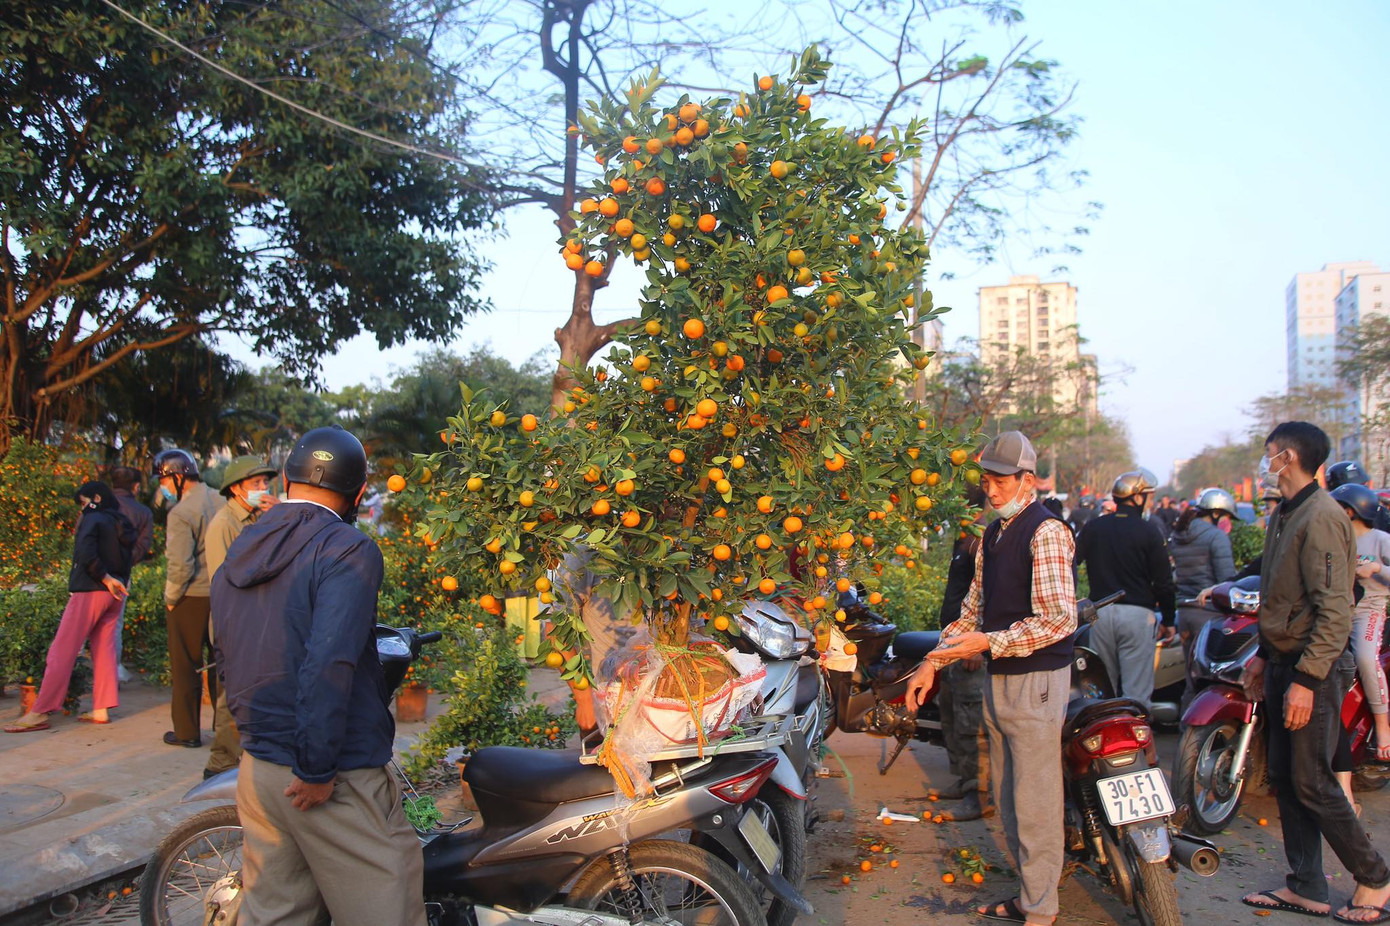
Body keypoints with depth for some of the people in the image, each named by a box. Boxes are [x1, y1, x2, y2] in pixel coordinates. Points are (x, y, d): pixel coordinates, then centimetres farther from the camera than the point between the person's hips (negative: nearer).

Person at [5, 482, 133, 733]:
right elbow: (126, 559, 12)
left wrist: (105, 578, -14)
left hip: (90, 592, -7)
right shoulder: (121, 525, 15)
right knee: (104, 650, 9)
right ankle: (102, 709, 7)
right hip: (114, 593, 7)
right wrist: (115, 582, 5)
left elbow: (86, 553, -21)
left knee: (62, 651, -3)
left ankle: (40, 712, -2)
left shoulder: (93, 519, -7)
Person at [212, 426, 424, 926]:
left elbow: (226, 660, 19)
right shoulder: (349, 550, -13)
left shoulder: (235, 557, 13)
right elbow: (330, 665, -23)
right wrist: (318, 771, -18)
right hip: (338, 774, -8)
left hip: (256, 769, 8)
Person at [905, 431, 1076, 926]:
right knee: (1008, 798, 15)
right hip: (999, 679, 8)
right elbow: (975, 607, 17)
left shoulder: (1045, 531, -13)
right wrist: (933, 662, 11)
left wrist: (989, 643, -21)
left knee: (1034, 801, -1)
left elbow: (1060, 619, -21)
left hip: (1036, 679, -8)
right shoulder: (993, 534, 13)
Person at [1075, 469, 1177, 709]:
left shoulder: (1093, 527, 5)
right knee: (1136, 692, 0)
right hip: (1136, 613, -4)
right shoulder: (1149, 531, -6)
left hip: (1100, 613, 4)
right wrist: (1169, 620, 4)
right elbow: (1163, 581, -5)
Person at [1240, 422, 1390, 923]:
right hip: (1282, 665, 10)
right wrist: (1263, 655, 20)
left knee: (1313, 785, -2)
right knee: (1285, 781, 12)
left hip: (1311, 673, -10)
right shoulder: (1284, 514, 14)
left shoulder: (1321, 516, -17)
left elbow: (1335, 612, -23)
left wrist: (1306, 680, -25)